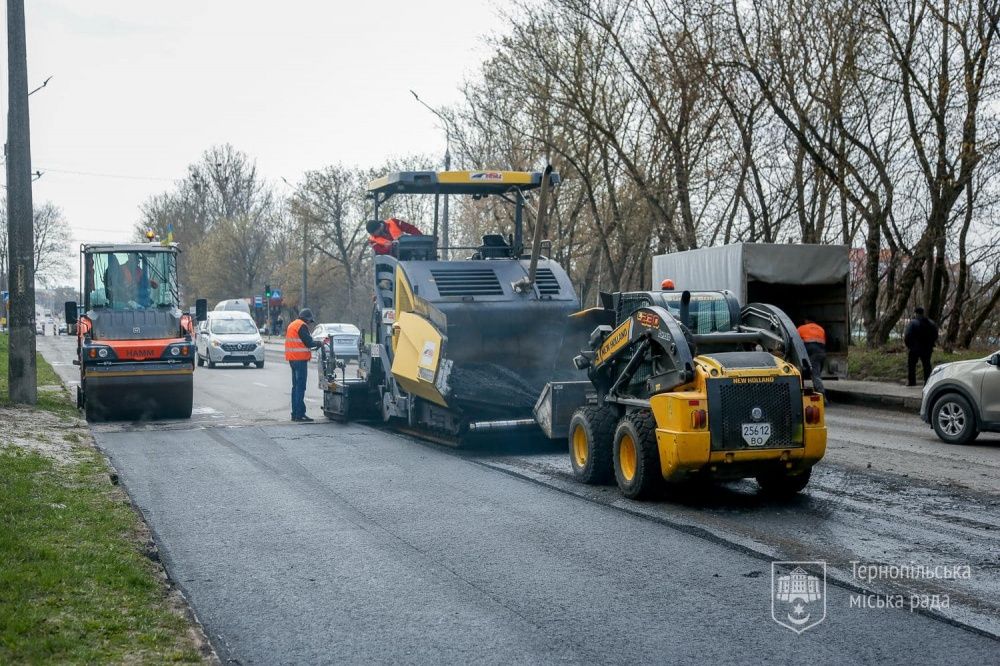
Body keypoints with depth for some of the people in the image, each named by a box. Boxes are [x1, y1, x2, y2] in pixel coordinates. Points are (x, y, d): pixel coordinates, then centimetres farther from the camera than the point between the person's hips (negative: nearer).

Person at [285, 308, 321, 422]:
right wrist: (318, 343, 3)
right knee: (300, 387, -9)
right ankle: (300, 414, -11)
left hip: (292, 359, 9)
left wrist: (309, 348, 19)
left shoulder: (291, 325, 19)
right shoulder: (302, 326, -11)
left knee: (296, 386, 14)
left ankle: (295, 413, 16)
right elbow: (308, 342, -16)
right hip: (300, 359, -9)